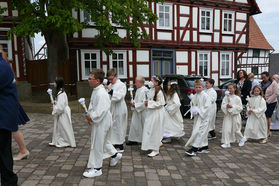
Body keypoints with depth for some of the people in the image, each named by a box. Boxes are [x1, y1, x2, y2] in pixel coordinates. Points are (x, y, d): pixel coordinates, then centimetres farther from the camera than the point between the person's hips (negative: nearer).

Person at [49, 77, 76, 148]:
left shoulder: (61, 94, -24)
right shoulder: (59, 92, 7)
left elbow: (60, 107, -26)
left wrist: (54, 110, -12)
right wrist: (54, 106, 6)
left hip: (63, 114, -10)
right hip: (60, 114, 10)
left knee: (63, 128, 3)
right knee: (58, 127, 18)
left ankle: (65, 143, 16)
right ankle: (57, 141, 30)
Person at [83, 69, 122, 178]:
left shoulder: (101, 94, -26)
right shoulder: (95, 91, 6)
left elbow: (101, 111, -28)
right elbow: (92, 105, 16)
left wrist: (91, 117, -17)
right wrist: (89, 116, 4)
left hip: (101, 123, -10)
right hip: (96, 121, 10)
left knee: (97, 145, 2)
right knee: (103, 141, 25)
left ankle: (96, 169, 18)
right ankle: (115, 155, 45)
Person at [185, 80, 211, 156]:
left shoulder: (205, 96, -13)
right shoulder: (195, 96, 9)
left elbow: (207, 107, -18)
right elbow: (193, 105, 16)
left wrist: (199, 111, -21)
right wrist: (193, 111, -3)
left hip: (203, 117, -7)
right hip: (197, 116, 7)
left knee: (198, 131, -12)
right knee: (202, 133, 16)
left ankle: (194, 149, -12)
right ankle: (205, 148, 28)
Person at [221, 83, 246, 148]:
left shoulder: (237, 98, -7)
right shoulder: (226, 97, 1)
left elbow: (240, 108, -7)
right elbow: (222, 106, -1)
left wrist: (232, 106, -18)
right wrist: (226, 106, -21)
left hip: (235, 115, -3)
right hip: (227, 115, 3)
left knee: (236, 130, 9)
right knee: (226, 129, -2)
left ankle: (242, 139, 37)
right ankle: (227, 143, 7)